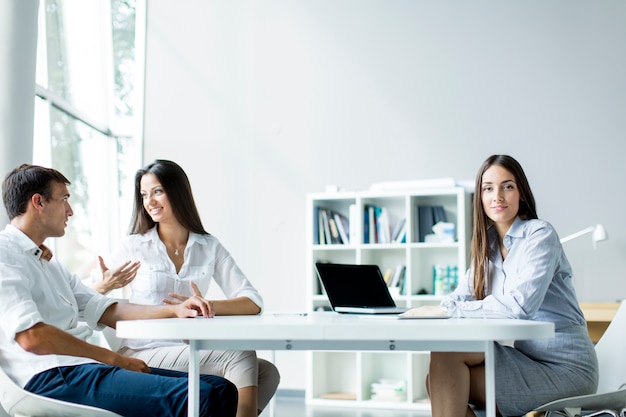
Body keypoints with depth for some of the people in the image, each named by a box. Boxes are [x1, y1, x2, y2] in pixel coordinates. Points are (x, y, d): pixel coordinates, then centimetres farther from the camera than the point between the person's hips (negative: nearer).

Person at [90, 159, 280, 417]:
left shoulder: (209, 247, 10)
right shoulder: (133, 246, 4)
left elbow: (253, 303, 0)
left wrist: (209, 306, -17)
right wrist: (104, 286, -21)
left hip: (190, 354, 4)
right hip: (141, 355, -4)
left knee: (266, 371, -20)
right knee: (239, 356, -25)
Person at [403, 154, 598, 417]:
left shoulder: (539, 235, -11)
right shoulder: (488, 243, 14)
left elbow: (518, 305, -24)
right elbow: (462, 295, 10)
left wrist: (445, 311, -23)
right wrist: (427, 312, -13)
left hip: (564, 368, -7)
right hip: (526, 359, 7)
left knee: (447, 351, -20)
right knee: (437, 380, -10)